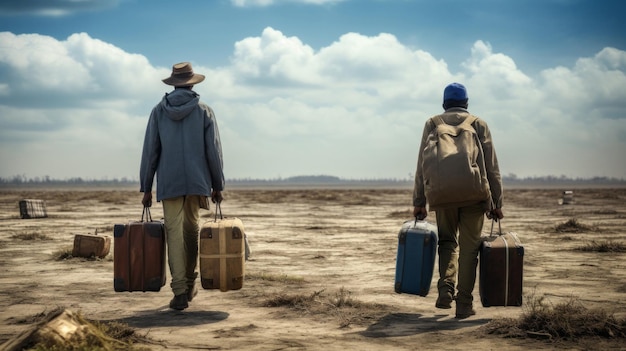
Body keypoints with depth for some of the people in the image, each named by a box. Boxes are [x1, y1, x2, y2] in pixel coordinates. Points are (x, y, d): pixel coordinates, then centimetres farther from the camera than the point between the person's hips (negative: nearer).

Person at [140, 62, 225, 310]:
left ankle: (180, 292, -9)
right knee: (192, 230, 16)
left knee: (174, 234, -2)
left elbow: (150, 151, 0)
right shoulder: (204, 111, 0)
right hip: (198, 181, 1)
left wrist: (146, 188, 6)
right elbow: (214, 150, -2)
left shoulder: (159, 111, 1)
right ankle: (189, 283, 27)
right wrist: (218, 185, 7)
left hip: (169, 183, -1)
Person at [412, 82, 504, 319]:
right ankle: (464, 304, 3)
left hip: (442, 193, 1)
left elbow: (422, 166, 5)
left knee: (447, 241, 18)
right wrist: (496, 203, 7)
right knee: (469, 248, 6)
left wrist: (419, 202, 8)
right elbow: (491, 167, 4)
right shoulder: (479, 124, 9)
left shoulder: (433, 124, 10)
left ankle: (446, 288, -2)